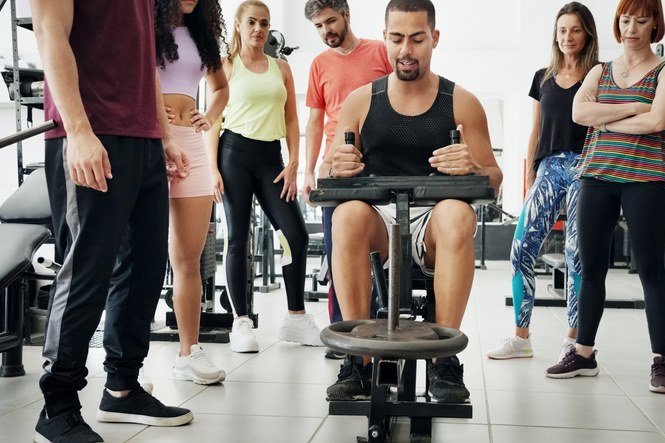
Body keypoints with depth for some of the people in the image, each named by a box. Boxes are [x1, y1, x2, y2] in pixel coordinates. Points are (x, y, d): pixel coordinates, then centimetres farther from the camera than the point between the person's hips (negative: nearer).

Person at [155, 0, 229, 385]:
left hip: (191, 144, 5)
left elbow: (221, 87, 32)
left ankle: (190, 352, 9)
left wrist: (210, 118, 14)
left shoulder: (201, 32, 20)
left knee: (190, 257, 4)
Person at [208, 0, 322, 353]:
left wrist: (293, 164, 1)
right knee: (238, 238, -2)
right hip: (235, 152, -3)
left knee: (296, 234, -4)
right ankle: (241, 322, 6)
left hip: (271, 157, 3)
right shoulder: (226, 66, 7)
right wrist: (213, 167, -8)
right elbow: (213, 118, 2)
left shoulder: (281, 68, 15)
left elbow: (291, 120, 12)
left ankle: (296, 319, 8)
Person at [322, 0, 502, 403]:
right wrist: (336, 168, -17)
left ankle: (445, 359, -26)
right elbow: (329, 171, 9)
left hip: (433, 223, -1)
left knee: (458, 214, -34)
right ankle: (359, 359, -25)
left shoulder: (462, 104, 6)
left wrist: (473, 169, -18)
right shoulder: (360, 101, 9)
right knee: (348, 214, -32)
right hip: (379, 223, 1)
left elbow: (494, 178, 6)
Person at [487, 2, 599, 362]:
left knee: (577, 253, -3)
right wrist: (530, 178, 11)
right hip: (548, 168, 4)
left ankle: (574, 339, 9)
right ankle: (521, 337, 5)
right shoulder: (543, 78, 15)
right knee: (522, 248, -5)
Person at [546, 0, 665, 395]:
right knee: (591, 267, 6)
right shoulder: (600, 72, 15)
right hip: (597, 177, 4)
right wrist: (633, 109, -9)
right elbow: (579, 113, -3)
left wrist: (604, 120, -5)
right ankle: (584, 353, 15)